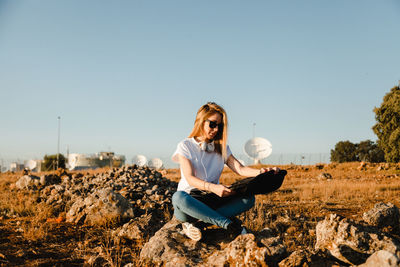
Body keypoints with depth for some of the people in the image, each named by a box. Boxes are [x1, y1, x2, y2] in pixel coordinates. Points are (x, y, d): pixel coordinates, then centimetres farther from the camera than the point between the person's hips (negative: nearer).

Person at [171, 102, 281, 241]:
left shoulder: (221, 148, 15)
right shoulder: (185, 146, 0)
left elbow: (240, 169, 2)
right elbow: (190, 178, -13)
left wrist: (261, 172, -20)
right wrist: (213, 188, -32)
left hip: (212, 201, 4)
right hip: (191, 200, -4)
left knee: (248, 198, -21)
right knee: (178, 198, -40)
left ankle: (195, 222, -30)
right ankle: (229, 224, -33)